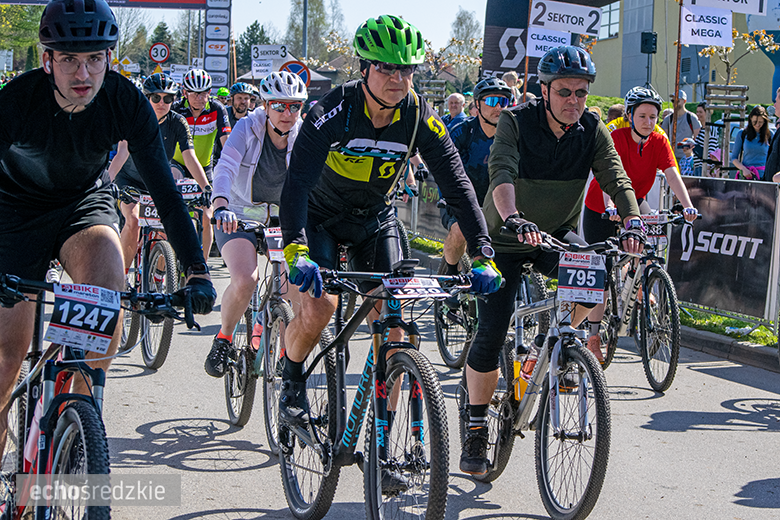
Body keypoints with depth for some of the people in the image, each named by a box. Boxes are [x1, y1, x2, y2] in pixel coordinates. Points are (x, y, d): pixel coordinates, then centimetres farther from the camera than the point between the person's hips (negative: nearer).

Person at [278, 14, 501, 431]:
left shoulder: (421, 119, -18)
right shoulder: (334, 111, -27)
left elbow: (458, 186, -17)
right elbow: (297, 183, -36)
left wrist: (482, 255, -28)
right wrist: (297, 251, -52)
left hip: (375, 221, 3)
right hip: (321, 217, -3)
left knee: (392, 327, -7)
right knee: (319, 305, -24)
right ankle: (291, 381, 8)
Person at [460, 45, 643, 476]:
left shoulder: (593, 130, -9)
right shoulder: (516, 122, -18)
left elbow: (615, 178, -19)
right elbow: (501, 172, -34)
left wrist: (632, 220, -39)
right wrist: (513, 218, -53)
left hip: (558, 234, 3)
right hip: (506, 240, -3)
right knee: (491, 335, -9)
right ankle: (476, 429, 8)